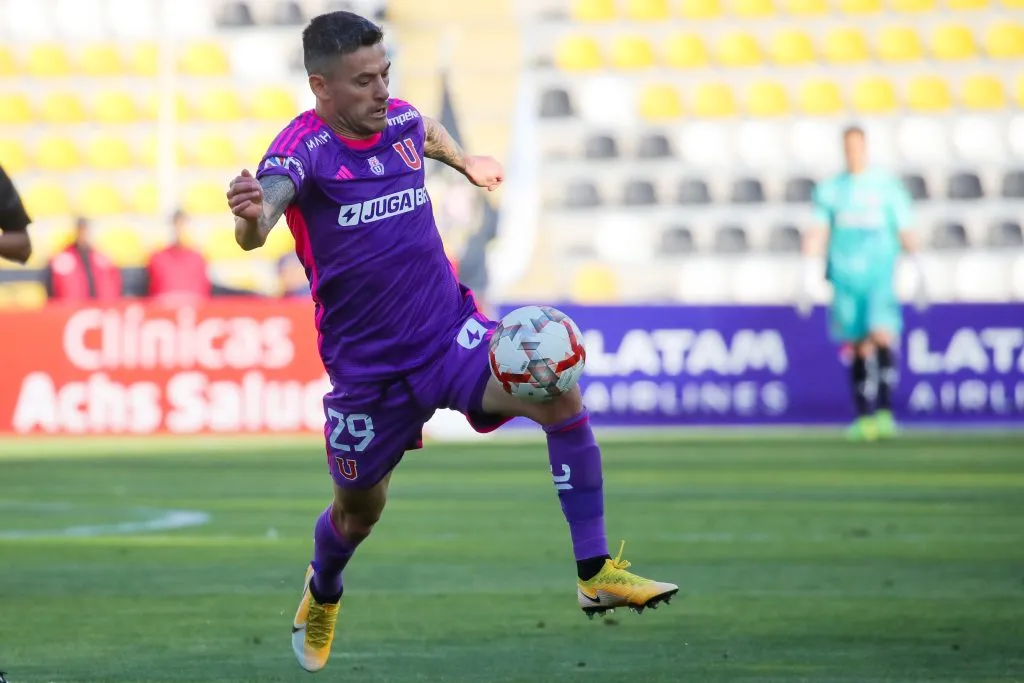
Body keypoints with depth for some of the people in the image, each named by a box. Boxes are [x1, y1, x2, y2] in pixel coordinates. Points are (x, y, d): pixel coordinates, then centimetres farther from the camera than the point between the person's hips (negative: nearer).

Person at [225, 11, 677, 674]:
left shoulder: (400, 121, -1)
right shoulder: (303, 149, -19)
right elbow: (255, 230, -41)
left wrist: (467, 162, 44)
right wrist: (252, 214, -64)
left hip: (451, 333, 3)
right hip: (366, 366, -3)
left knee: (559, 396, -24)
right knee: (359, 509, 15)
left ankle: (596, 573, -18)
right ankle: (322, 596, 51)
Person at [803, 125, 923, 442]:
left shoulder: (888, 186, 4)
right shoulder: (829, 190, 9)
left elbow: (906, 231, 3)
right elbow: (817, 232, 7)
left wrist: (917, 269, -4)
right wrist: (809, 272, -2)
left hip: (880, 276, -2)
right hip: (845, 277, 2)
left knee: (883, 337, -18)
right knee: (858, 348, 4)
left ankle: (885, 412, -20)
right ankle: (864, 417, 11)